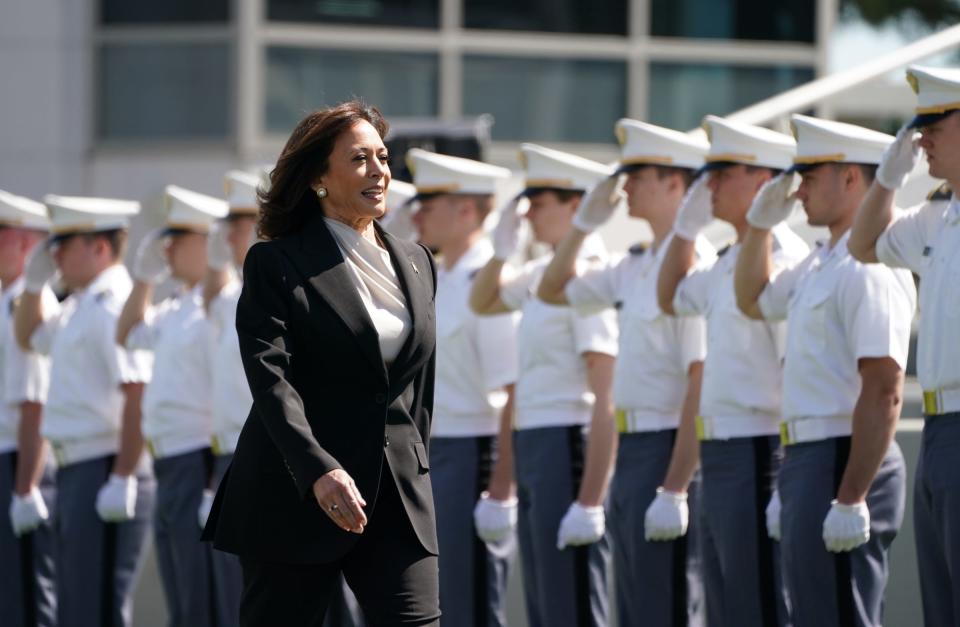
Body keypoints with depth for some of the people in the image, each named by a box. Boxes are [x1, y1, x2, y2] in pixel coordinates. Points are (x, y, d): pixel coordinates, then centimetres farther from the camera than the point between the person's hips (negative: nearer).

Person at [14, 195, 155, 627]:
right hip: (77, 472, 11)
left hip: (103, 472, -11)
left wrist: (122, 479, -25)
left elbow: (138, 396, -22)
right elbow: (29, 336, 37)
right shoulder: (79, 308, 17)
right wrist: (34, 281, 20)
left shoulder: (114, 307, -15)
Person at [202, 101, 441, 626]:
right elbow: (270, 378, -17)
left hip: (398, 499, 4)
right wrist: (319, 470, -30)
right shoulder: (276, 264, -4)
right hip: (295, 500, -4)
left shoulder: (416, 263, 14)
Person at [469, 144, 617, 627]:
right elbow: (482, 303, 31)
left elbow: (608, 400, -19)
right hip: (531, 447, 9)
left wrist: (589, 501, -23)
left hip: (566, 448, -9)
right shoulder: (543, 274, 12)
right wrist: (503, 246, 11)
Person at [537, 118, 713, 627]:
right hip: (631, 451, 9)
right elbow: (552, 291, 27)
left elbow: (701, 385, -21)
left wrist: (674, 489, -24)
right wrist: (585, 222, 12)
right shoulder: (636, 266, 12)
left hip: (669, 452, -9)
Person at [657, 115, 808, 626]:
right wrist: (687, 224, 21)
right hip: (720, 462, 10)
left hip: (759, 461, -10)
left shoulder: (784, 262, -15)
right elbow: (672, 298, 35)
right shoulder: (730, 262, 15)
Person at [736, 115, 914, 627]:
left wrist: (851, 499, -26)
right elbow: (753, 300, 36)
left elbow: (884, 392, -22)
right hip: (807, 463, 10)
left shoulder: (871, 267, -15)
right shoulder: (820, 265, 16)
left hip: (843, 464, -10)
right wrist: (761, 222, 20)